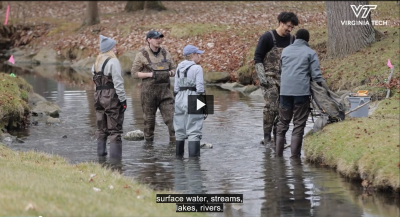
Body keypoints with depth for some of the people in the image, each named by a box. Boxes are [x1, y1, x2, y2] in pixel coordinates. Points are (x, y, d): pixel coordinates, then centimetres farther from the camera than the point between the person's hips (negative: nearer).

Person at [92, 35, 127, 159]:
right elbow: (118, 83, -15)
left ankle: (101, 152, 18)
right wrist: (123, 100, -12)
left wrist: (99, 95, 12)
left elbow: (95, 80, 10)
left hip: (99, 96, 8)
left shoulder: (97, 62, 12)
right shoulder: (113, 62, -12)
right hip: (111, 96, -7)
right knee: (115, 129, -4)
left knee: (102, 128, 15)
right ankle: (115, 155, -6)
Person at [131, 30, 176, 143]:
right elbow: (134, 73, -4)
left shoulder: (165, 53, 8)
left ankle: (175, 141, -8)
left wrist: (170, 73, -8)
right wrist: (150, 74, -16)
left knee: (171, 116, -7)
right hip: (149, 90, -3)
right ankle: (148, 141, 20)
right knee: (149, 119, 6)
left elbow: (173, 69, 16)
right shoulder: (142, 54, -4)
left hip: (165, 91, 3)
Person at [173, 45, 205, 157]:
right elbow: (200, 88, -12)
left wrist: (177, 102, 17)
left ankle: (179, 155, 21)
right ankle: (193, 156, -11)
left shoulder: (179, 68, 10)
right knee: (194, 132, -6)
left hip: (180, 99, 6)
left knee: (180, 131, 14)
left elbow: (176, 88, 11)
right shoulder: (197, 68, -9)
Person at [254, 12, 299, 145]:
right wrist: (261, 76, -14)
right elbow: (258, 57, -5)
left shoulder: (292, 39, 10)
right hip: (270, 78, -5)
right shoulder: (267, 37, -6)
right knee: (271, 106, -15)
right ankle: (267, 136, -8)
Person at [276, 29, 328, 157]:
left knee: (283, 123, 12)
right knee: (299, 124, 1)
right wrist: (326, 89, 7)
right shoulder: (310, 53, 3)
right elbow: (316, 75, -4)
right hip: (301, 91, -3)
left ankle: (278, 153, 9)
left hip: (285, 91, 4)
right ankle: (295, 155, -2)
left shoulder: (286, 51, 15)